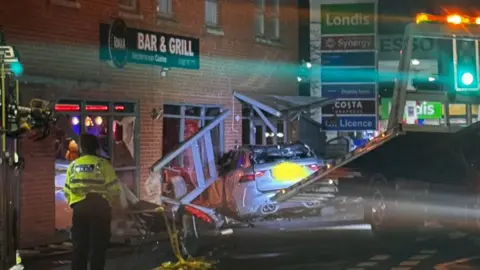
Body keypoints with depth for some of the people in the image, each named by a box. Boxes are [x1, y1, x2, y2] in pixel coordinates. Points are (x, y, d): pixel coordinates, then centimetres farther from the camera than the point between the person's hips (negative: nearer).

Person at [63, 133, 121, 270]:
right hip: (99, 208, -4)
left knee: (79, 245, 9)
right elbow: (113, 188, -8)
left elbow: (67, 190, 10)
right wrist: (115, 205, 8)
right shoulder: (103, 164, -4)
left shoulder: (73, 165, 9)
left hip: (79, 208, 4)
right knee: (98, 246, 2)